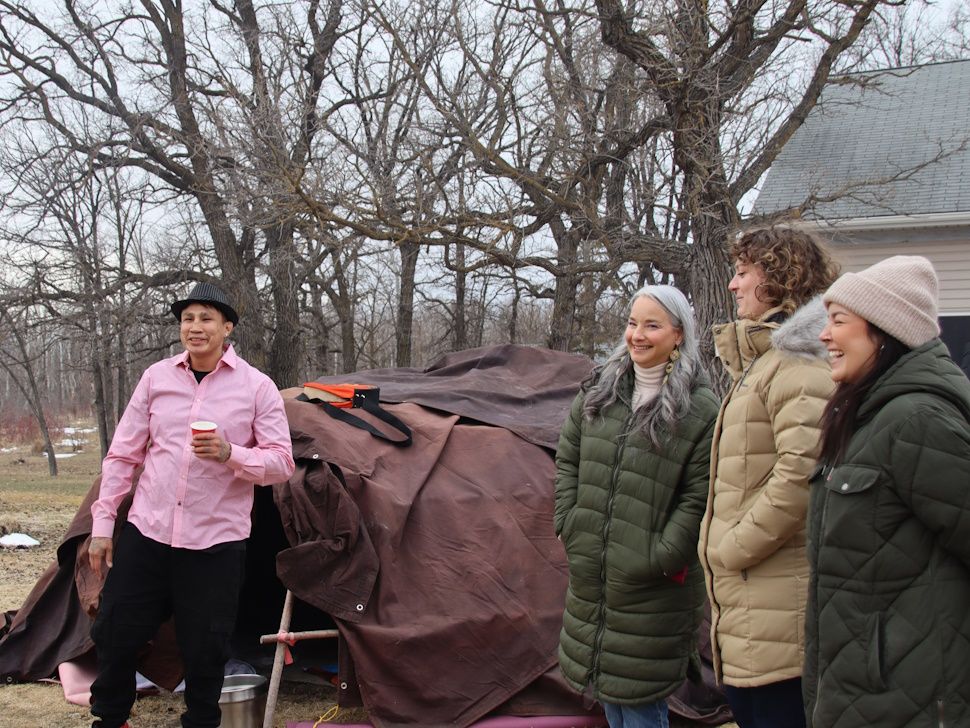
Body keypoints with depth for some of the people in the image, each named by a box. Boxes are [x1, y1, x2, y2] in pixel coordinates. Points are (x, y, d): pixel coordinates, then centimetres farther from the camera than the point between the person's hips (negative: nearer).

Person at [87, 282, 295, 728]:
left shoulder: (257, 387, -3)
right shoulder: (156, 377, 5)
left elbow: (281, 463, -5)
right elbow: (122, 455, 9)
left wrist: (230, 454, -22)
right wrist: (102, 523, 6)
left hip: (216, 542, -2)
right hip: (146, 532, 3)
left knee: (205, 652, 4)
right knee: (114, 637, 9)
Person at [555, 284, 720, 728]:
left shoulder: (699, 410, -10)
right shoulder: (597, 393, 6)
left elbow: (698, 498, -10)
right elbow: (567, 462, 12)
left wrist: (663, 557, -14)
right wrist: (570, 525, 3)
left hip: (651, 589, -5)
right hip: (591, 576, 5)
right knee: (608, 691, 19)